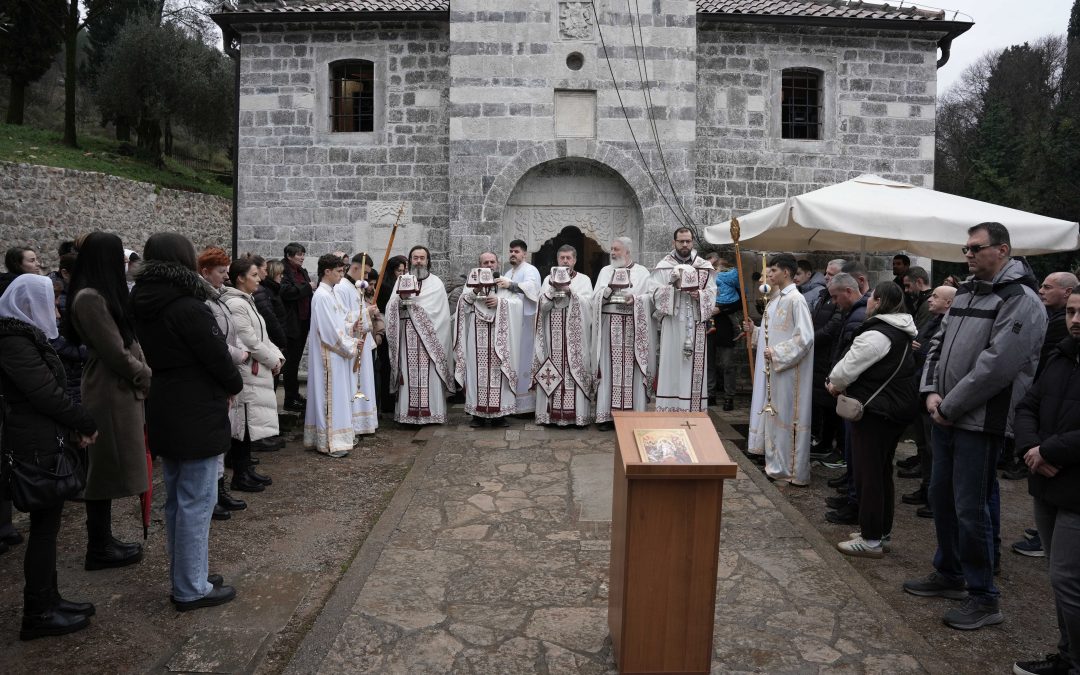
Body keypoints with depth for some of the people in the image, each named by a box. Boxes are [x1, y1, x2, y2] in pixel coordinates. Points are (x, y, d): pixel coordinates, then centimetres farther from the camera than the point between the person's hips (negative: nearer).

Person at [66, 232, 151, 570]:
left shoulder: (101, 295, 12)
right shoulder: (90, 298, -19)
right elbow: (115, 353, -19)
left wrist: (145, 374, 2)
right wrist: (150, 377, -7)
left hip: (117, 387, 10)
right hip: (109, 391, -10)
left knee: (107, 469, 15)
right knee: (106, 469, 0)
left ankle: (103, 540, 26)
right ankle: (99, 549, 12)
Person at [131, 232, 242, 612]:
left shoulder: (143, 306, 6)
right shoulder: (188, 307, -20)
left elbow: (155, 354, 11)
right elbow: (217, 356, -17)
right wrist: (234, 386, 4)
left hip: (163, 415, 9)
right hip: (197, 418, -9)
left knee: (176, 499, 18)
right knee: (196, 502, 0)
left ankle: (185, 576, 30)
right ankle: (192, 588, 9)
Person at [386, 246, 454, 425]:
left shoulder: (435, 282, 7)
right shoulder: (401, 281, 13)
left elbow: (436, 309, -5)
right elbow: (392, 307, 4)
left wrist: (410, 302, -7)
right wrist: (400, 300, -17)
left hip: (429, 336, -1)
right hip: (407, 335, 2)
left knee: (429, 373, -4)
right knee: (408, 372, -2)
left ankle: (431, 411, 2)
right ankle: (408, 412, 2)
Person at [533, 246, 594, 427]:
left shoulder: (583, 280, 9)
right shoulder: (549, 279, 14)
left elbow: (587, 304, -5)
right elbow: (543, 305, 2)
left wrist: (569, 290, -13)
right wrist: (554, 289, -11)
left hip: (575, 333, -1)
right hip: (553, 333, 2)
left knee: (574, 369, -6)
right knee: (554, 369, -3)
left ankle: (577, 413, -2)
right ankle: (553, 412, 1)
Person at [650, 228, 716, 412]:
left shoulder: (705, 266, 10)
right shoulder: (664, 266, 3)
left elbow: (712, 292, 7)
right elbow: (655, 292, -3)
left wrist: (700, 295, -12)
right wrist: (673, 287, -16)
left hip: (696, 323, 2)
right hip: (673, 322, -2)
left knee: (694, 366, 3)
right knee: (672, 364, -3)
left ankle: (693, 409, 10)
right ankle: (670, 409, 2)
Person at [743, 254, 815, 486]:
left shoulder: (795, 299, -17)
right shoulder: (777, 298, 11)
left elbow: (805, 337, -22)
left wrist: (776, 353, -21)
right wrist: (754, 332, 6)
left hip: (788, 369, -9)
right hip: (772, 367, 9)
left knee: (786, 415, -1)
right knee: (774, 413, 16)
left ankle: (791, 469, 10)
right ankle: (777, 463, 29)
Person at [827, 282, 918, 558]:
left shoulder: (875, 335, -20)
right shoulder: (901, 333, 12)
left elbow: (848, 368, -16)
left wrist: (835, 384, 4)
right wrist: (841, 382, 11)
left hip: (875, 411, -10)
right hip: (898, 409, 10)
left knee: (869, 472, -3)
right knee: (883, 471, 17)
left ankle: (871, 539, 2)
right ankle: (882, 530, 28)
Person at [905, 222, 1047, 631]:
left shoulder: (1021, 301, -13)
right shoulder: (966, 293, 14)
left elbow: (996, 366, -21)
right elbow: (939, 344, 15)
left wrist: (950, 406, -16)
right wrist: (931, 393, 0)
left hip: (981, 423, -9)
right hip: (946, 416, 9)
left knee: (971, 509, -3)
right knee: (942, 497, 18)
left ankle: (983, 598, 12)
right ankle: (948, 573, 35)